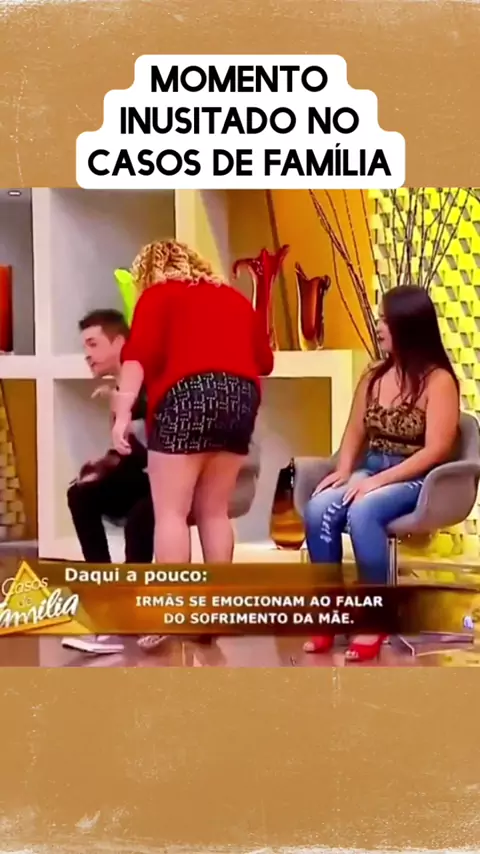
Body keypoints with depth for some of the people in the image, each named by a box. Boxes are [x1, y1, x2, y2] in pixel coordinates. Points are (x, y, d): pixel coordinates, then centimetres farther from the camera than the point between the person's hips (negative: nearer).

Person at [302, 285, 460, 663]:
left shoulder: (438, 380, -7)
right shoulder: (374, 376, 12)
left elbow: (436, 451, -14)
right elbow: (355, 434, 14)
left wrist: (380, 480, -21)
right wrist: (344, 471, -7)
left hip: (416, 480, -6)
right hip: (369, 472, 6)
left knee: (362, 513, -36)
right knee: (319, 509, -26)